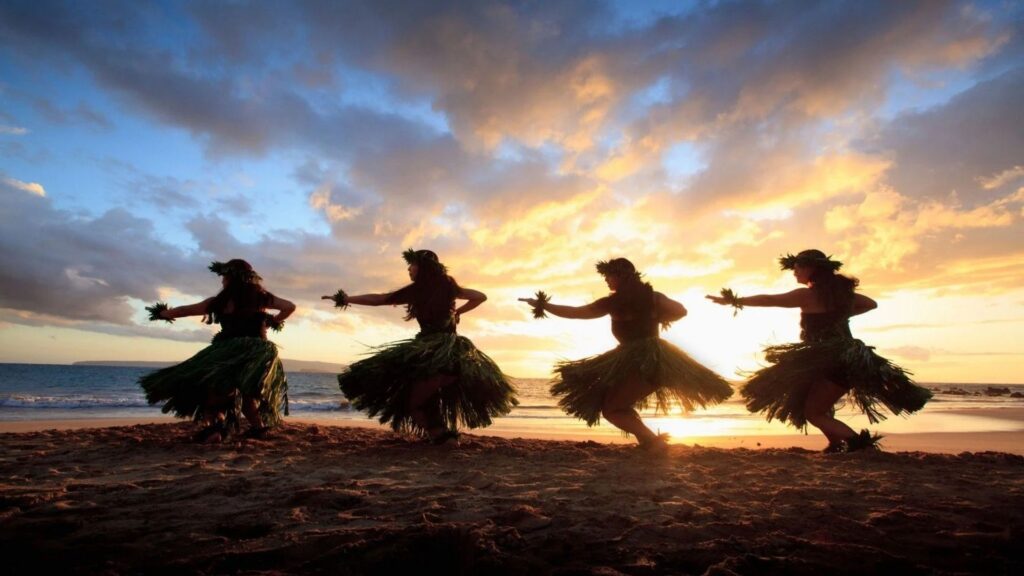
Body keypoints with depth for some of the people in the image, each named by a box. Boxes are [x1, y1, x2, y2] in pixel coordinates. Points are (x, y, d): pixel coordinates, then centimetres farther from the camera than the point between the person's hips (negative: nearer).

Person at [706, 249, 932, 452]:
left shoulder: (808, 294, -11)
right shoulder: (840, 290, 13)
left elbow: (769, 299, -11)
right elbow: (871, 304, 27)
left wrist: (733, 301, -5)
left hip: (833, 361, -9)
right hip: (848, 358, 9)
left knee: (813, 413, -2)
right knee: (815, 407, 19)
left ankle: (861, 443, -11)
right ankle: (837, 446, 20)